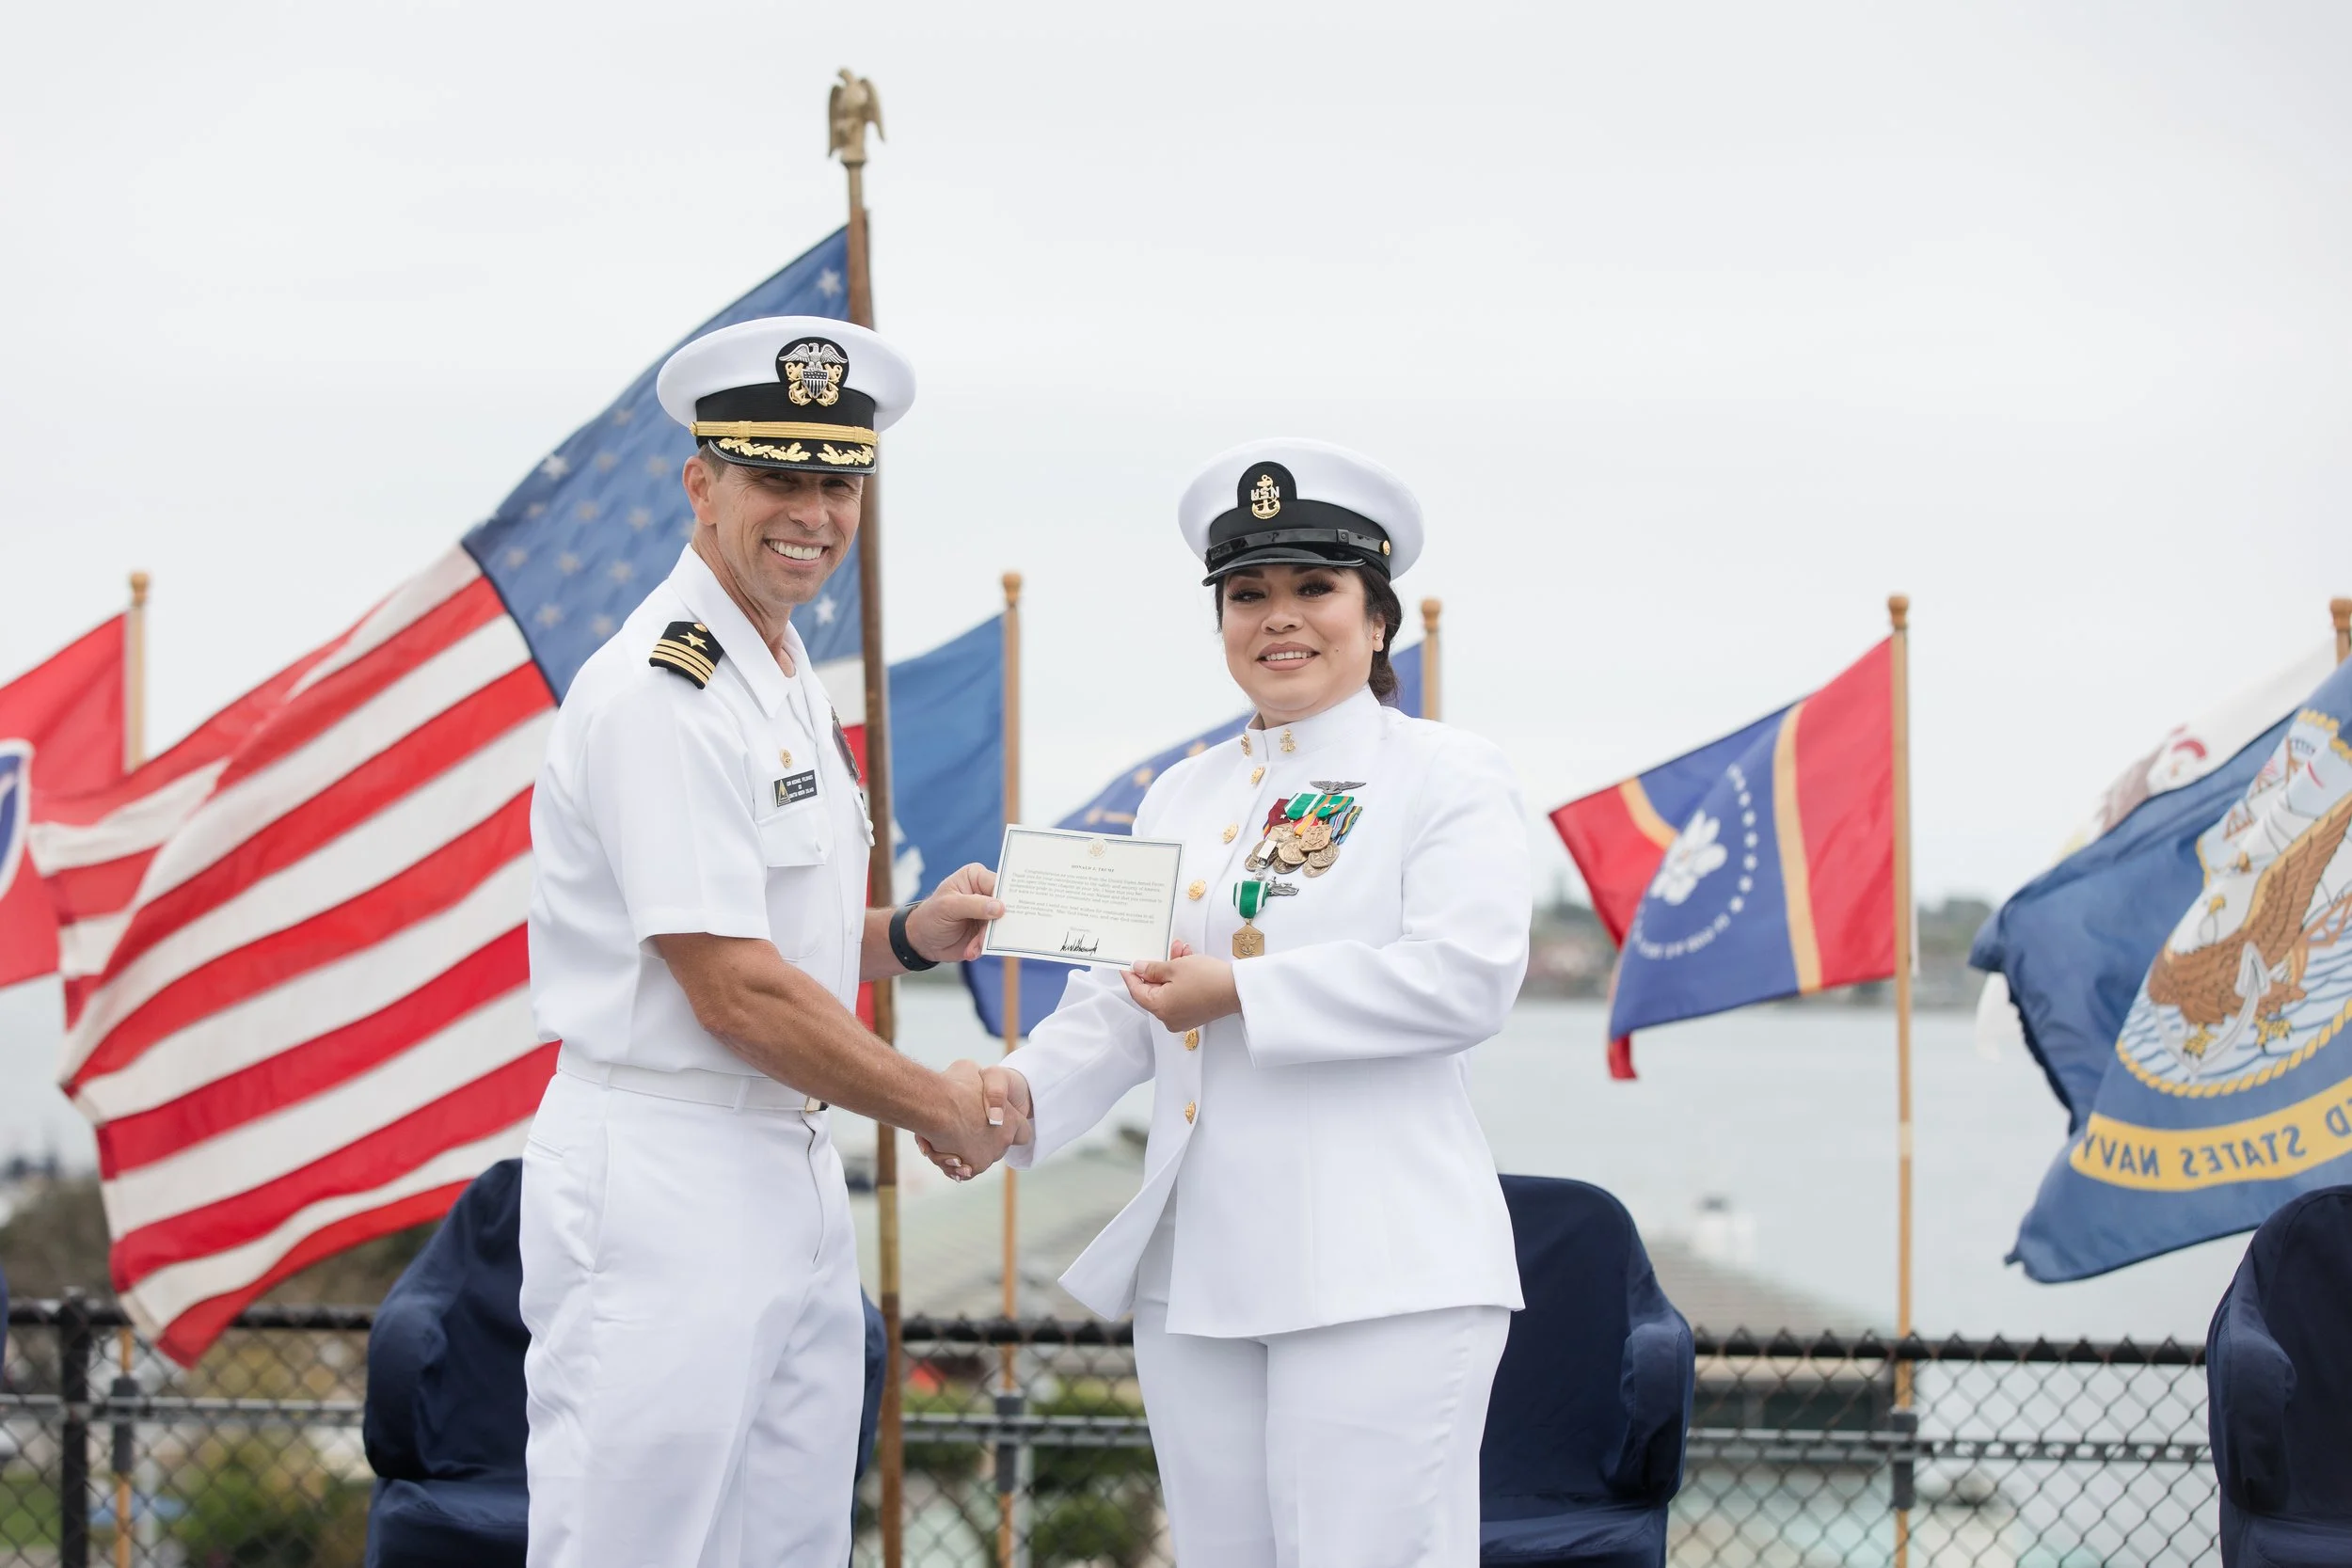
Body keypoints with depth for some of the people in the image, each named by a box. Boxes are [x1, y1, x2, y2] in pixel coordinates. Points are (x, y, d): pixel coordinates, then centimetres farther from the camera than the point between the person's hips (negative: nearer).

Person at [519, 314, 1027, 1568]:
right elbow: (733, 994, -18)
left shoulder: (787, 684, 17)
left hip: (790, 1172, 10)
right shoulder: (662, 690, -15)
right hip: (660, 1182, -10)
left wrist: (908, 937, 5)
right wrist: (940, 1109, -8)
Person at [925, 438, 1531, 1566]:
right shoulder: (1182, 797, 20)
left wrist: (1239, 991, -14)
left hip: (1380, 1278, -6)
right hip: (1196, 1270, 6)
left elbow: (1467, 976, -15)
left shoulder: (1445, 778, 0)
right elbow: (1118, 1005, 15)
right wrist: (1025, 1089, -7)